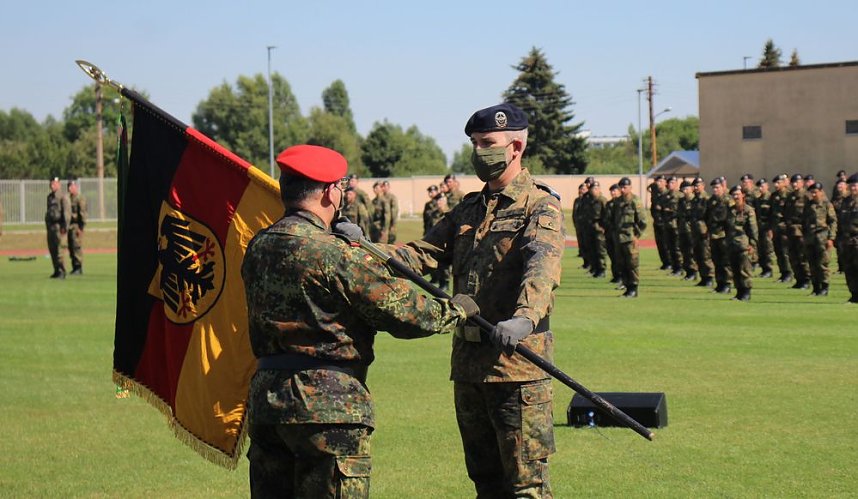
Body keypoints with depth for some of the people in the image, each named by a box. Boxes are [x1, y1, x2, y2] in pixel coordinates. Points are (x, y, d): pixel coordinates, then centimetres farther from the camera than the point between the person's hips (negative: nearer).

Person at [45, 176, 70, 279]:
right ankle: (56, 271, 14)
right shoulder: (49, 197, 16)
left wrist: (65, 226, -19)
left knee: (59, 248, -11)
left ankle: (62, 272, -8)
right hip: (50, 225, 8)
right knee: (52, 249, 7)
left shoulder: (63, 197, -8)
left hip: (59, 226, -8)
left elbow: (67, 212, -13)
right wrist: (47, 226, 18)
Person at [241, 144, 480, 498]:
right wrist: (457, 309, 6)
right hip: (328, 403, -8)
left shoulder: (258, 247, 7)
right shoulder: (337, 256, -15)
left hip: (264, 396, 8)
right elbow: (405, 312, -11)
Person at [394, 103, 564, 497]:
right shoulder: (468, 209, 19)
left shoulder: (540, 206, -5)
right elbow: (425, 253, 11)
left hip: (518, 362, -7)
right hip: (467, 362, 7)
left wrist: (524, 318, -42)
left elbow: (542, 266, -23)